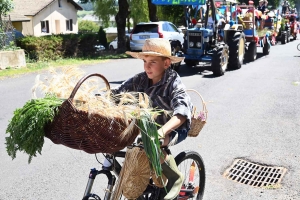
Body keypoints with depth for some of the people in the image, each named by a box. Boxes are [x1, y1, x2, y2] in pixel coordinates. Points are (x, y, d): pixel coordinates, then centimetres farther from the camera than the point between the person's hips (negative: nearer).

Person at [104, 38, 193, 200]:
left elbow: (182, 112, -36)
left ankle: (175, 177, -4)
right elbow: (117, 92, -13)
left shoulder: (173, 83, -21)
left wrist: (161, 132, -52)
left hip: (173, 129, -6)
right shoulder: (140, 79, -7)